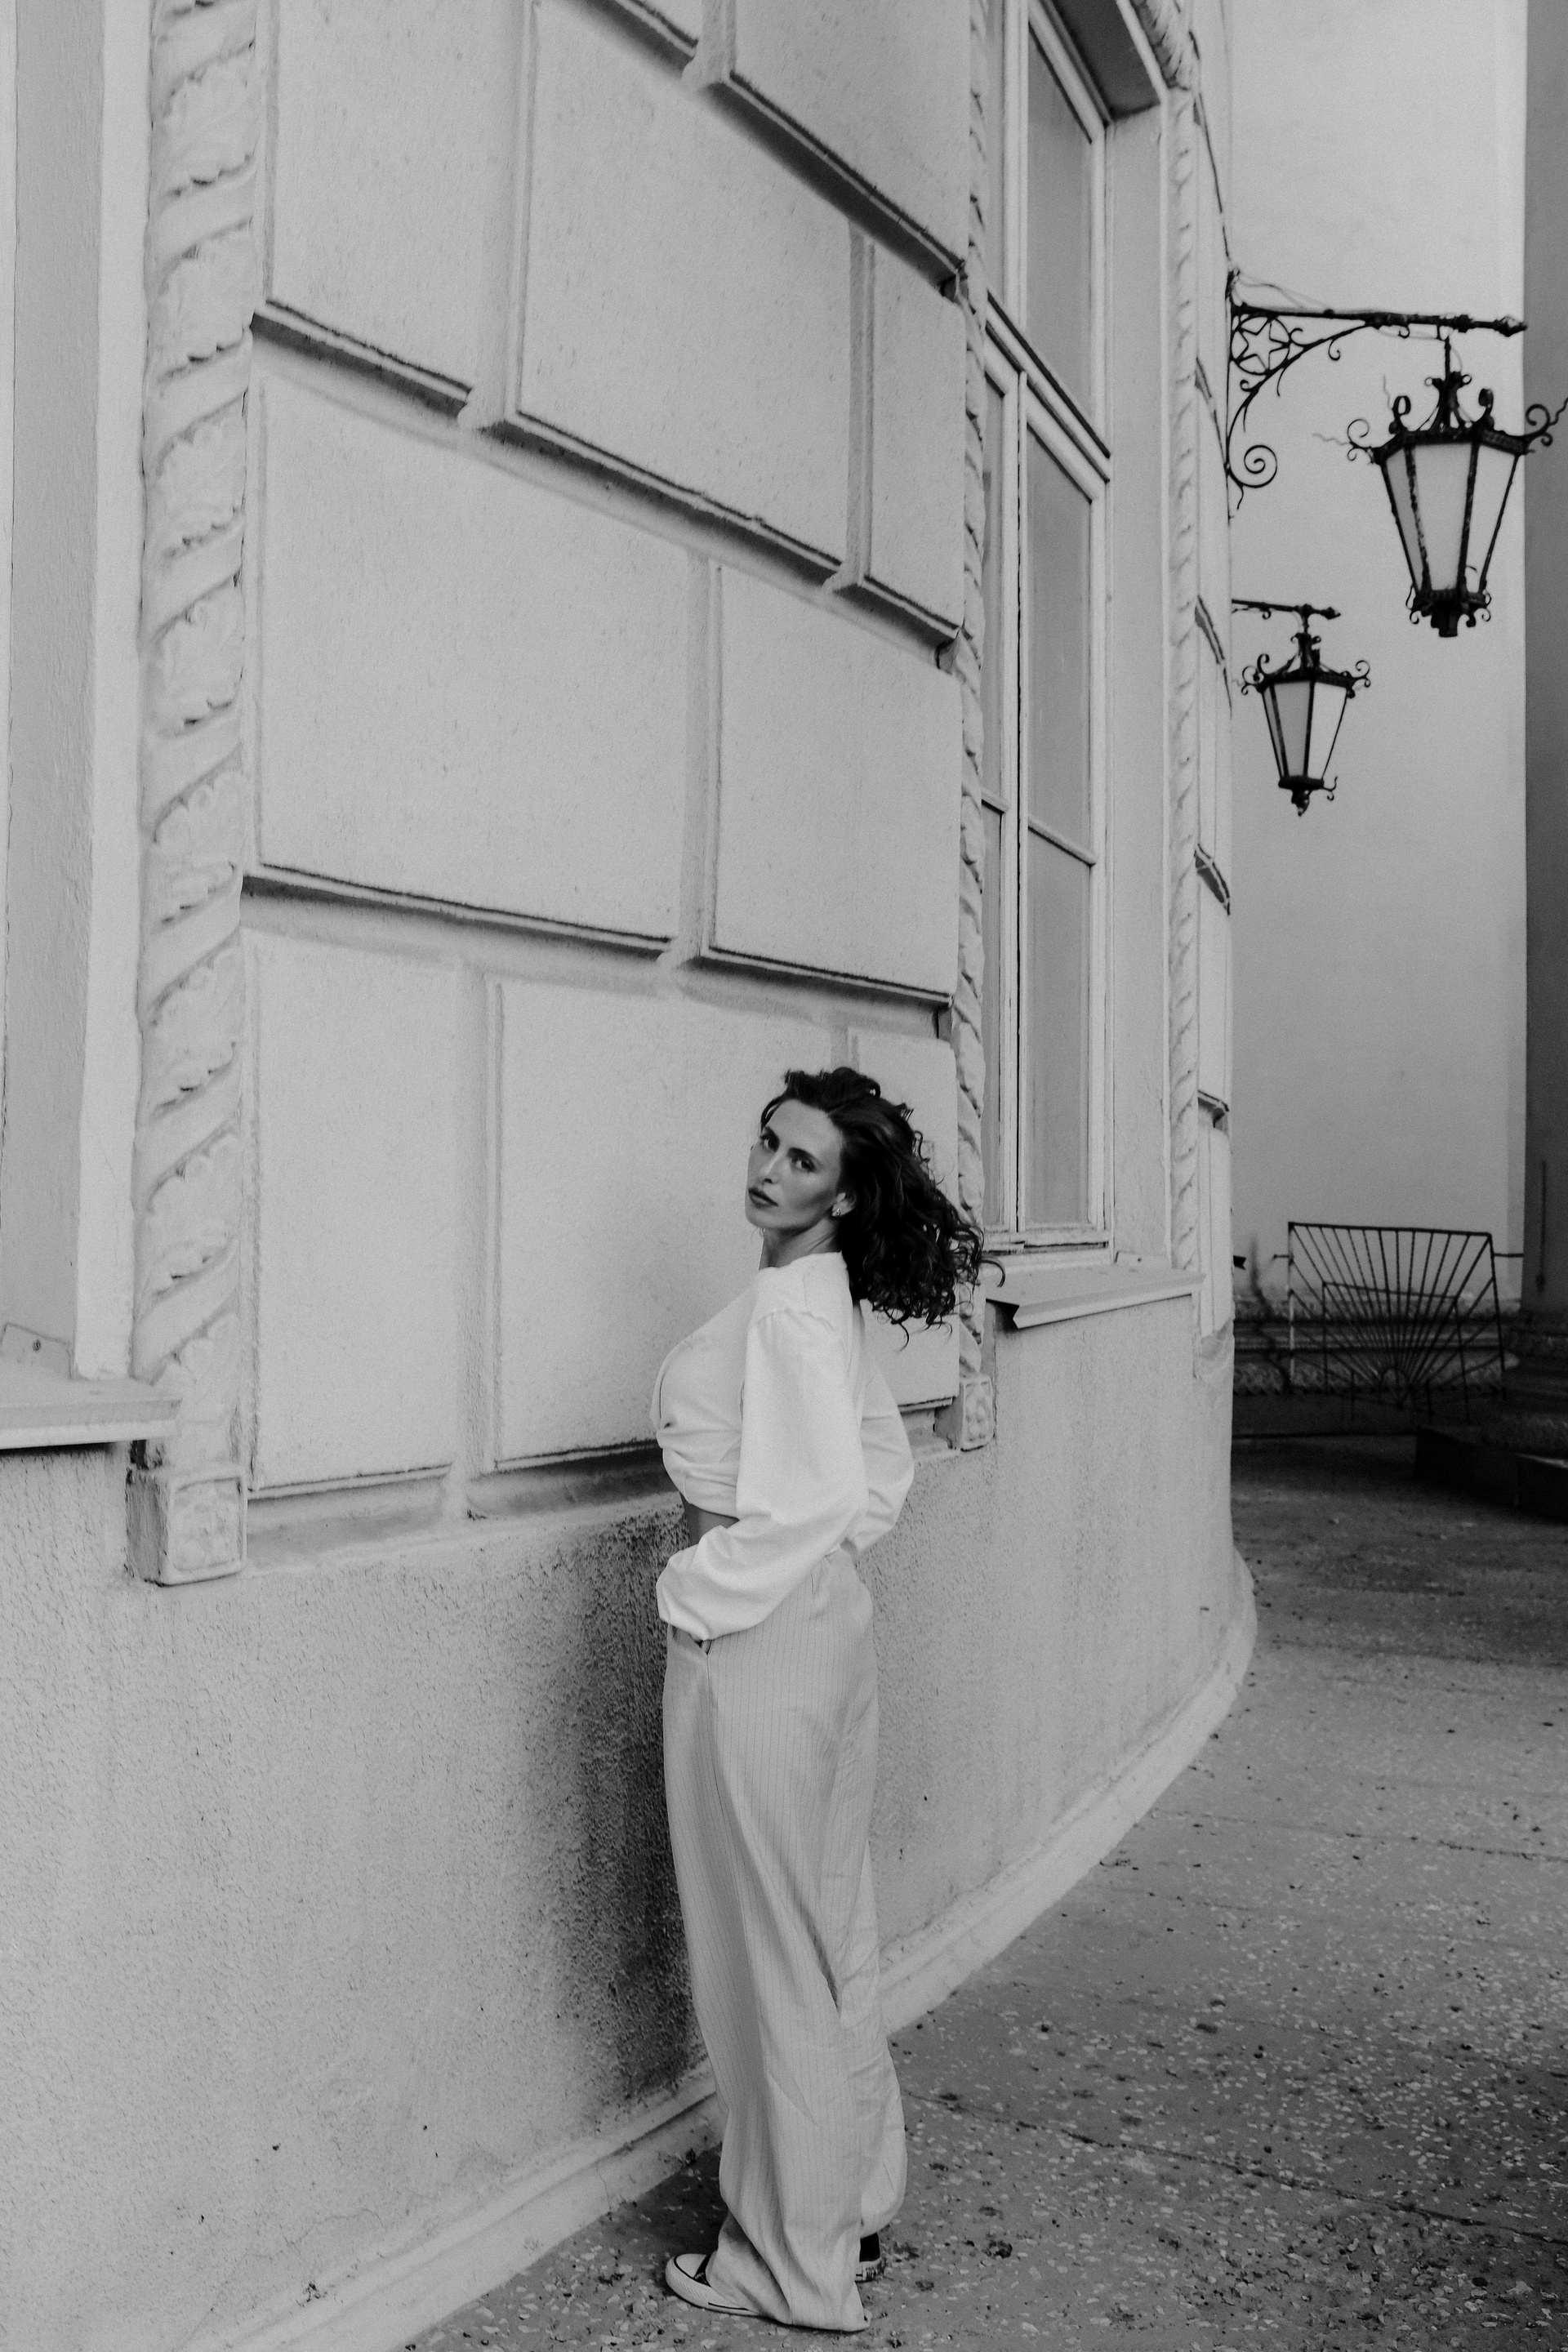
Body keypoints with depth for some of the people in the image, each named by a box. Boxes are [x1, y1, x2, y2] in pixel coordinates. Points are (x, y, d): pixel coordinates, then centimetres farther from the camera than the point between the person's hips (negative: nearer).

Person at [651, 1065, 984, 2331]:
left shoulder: (790, 1301, -19)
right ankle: (855, 2209, 35)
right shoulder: (826, 1294, 9)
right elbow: (885, 1467, 17)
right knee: (834, 1933, 19)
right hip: (829, 1619, 9)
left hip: (756, 1640, -9)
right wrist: (826, 1552, 12)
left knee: (772, 1953, 5)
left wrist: (703, 1592, -15)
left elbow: (815, 1494, -26)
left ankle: (796, 2264, 21)